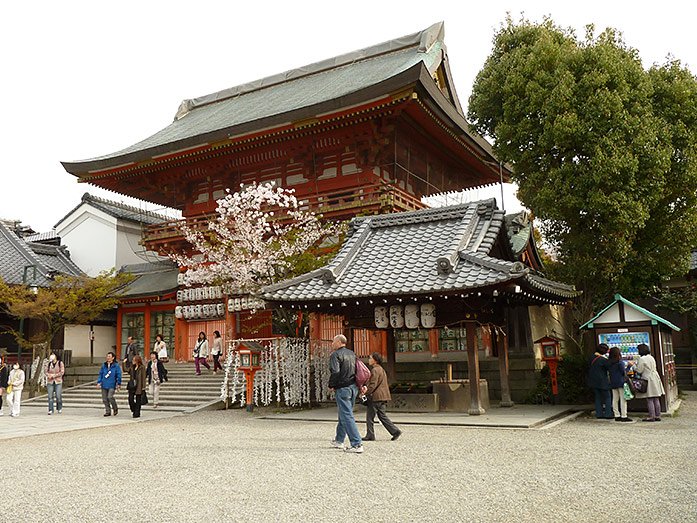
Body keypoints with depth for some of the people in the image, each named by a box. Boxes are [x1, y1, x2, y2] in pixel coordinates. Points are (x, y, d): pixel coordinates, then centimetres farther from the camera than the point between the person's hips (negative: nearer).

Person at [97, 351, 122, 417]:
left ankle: (115, 408, 7)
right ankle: (108, 411, 17)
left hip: (112, 385, -5)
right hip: (104, 385, 5)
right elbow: (101, 374, 14)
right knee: (104, 399, 5)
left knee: (110, 397, -17)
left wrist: (118, 384, -4)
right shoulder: (104, 365, 9)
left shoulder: (116, 365, -4)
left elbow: (118, 375, -2)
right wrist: (99, 382, 6)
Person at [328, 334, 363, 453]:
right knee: (344, 414, 20)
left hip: (343, 389, -8)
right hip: (354, 388, 8)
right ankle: (339, 440, 32)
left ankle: (357, 445, -11)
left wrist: (331, 386, -10)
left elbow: (335, 372, -24)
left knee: (347, 416, -7)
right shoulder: (352, 353, 14)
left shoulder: (335, 355, -12)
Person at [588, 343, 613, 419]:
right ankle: (608, 414, 4)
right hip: (602, 381, -7)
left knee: (598, 397, 13)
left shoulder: (593, 357, 3)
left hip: (593, 381, 7)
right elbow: (610, 368, -11)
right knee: (607, 397, 5)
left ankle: (599, 414, 15)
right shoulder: (603, 359, -19)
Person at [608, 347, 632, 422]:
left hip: (613, 383, 6)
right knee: (623, 399, -2)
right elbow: (624, 372, -12)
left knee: (615, 399, 9)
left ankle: (617, 416, 12)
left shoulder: (609, 362, 5)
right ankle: (623, 416, -3)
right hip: (621, 382, -6)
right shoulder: (620, 362, -13)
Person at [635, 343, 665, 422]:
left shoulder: (642, 359, -13)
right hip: (655, 378, 8)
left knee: (649, 400, -4)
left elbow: (639, 371, -13)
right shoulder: (651, 357, 13)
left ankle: (651, 416, -3)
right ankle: (658, 416, 13)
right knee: (656, 399, 9)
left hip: (648, 379, -8)